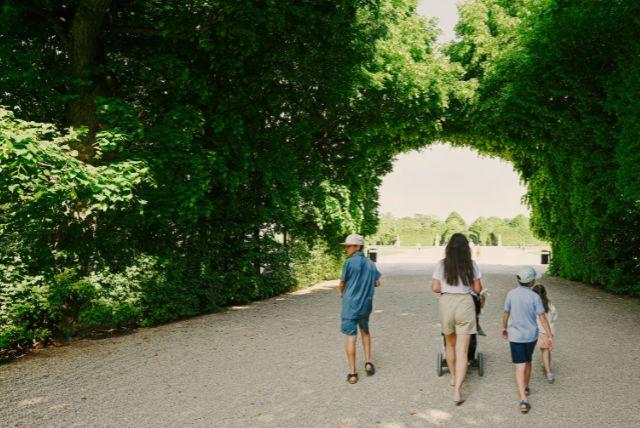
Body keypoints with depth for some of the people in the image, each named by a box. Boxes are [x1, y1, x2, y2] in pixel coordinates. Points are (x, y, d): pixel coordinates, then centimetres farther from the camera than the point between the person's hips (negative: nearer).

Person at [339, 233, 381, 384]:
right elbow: (377, 283, 10)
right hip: (366, 304, 5)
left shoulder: (349, 262, -12)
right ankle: (368, 362, 22)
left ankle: (353, 373, 0)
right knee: (365, 331, 26)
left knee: (350, 336, -1)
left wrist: (342, 293, 17)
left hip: (351, 304, -5)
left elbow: (342, 283, -4)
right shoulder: (370, 264, 4)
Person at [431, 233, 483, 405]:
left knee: (450, 344, 23)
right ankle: (457, 391, -6)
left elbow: (435, 288, -2)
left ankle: (453, 378, 42)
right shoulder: (471, 264, -1)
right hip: (465, 303, -1)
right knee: (462, 351, 2)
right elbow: (478, 289, 2)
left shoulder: (442, 264, -1)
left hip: (446, 302, 1)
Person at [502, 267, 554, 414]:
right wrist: (550, 336, -4)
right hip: (531, 335, 1)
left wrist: (504, 327, 18)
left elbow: (506, 313, 2)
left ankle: (523, 399, -13)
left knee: (520, 367, -1)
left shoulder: (511, 294, -9)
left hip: (515, 336, -1)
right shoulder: (535, 297, -12)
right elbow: (543, 318, -11)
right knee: (527, 361, 24)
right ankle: (525, 388, 42)